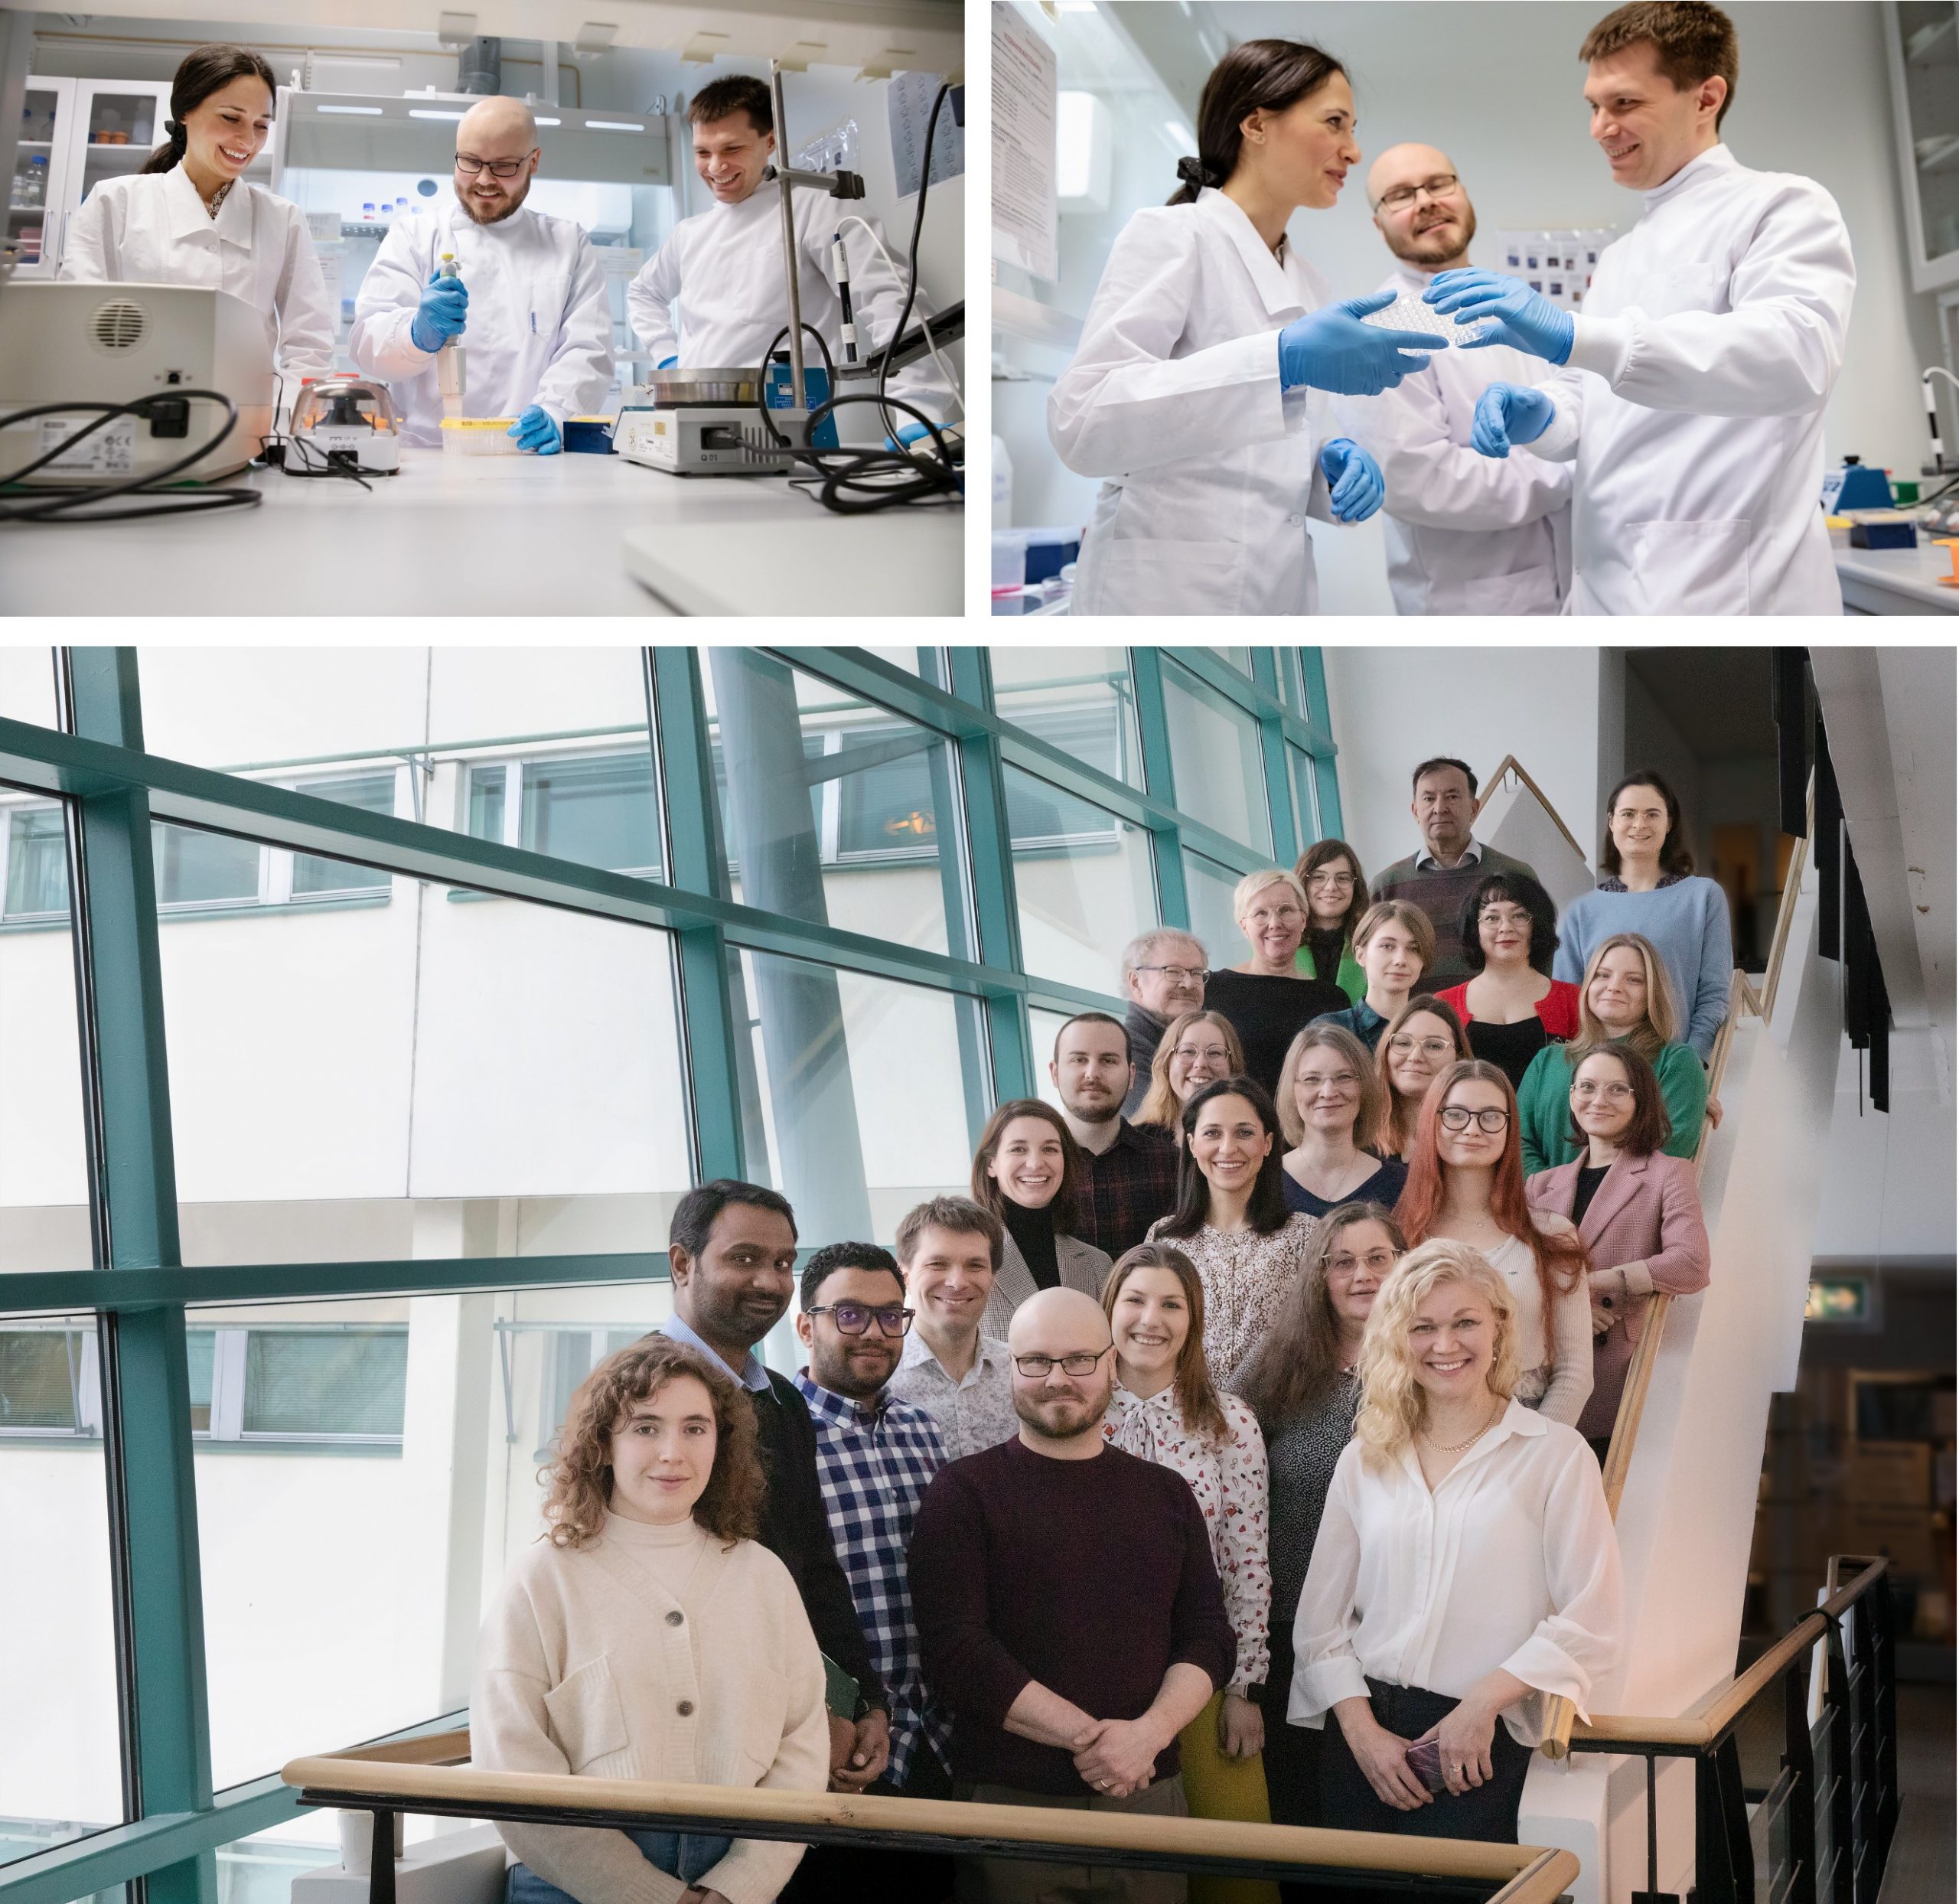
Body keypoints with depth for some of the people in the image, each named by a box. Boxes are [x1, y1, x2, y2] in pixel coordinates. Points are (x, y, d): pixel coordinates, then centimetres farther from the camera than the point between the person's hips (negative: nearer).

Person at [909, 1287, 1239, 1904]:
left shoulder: (1166, 1493, 10)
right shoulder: (964, 1493, -2)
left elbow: (1208, 1636, 5)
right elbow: (955, 1650, -12)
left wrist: (1149, 1732, -14)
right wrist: (1088, 1736, -17)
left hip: (1149, 1794, 3)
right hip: (1007, 1802, -3)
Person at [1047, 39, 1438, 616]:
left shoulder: (1309, 284, 14)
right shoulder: (1170, 236, -7)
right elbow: (1079, 422, -21)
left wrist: (1339, 463, -4)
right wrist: (1283, 359, -28)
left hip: (1281, 589, 7)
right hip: (1171, 589, -7)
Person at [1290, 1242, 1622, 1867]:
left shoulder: (1554, 1455, -1)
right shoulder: (1364, 1460, 10)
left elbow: (1590, 1623, -6)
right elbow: (1320, 1621, 8)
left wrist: (1483, 1701, -15)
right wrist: (1362, 1729, -6)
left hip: (1478, 1745, -3)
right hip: (1360, 1733, 4)